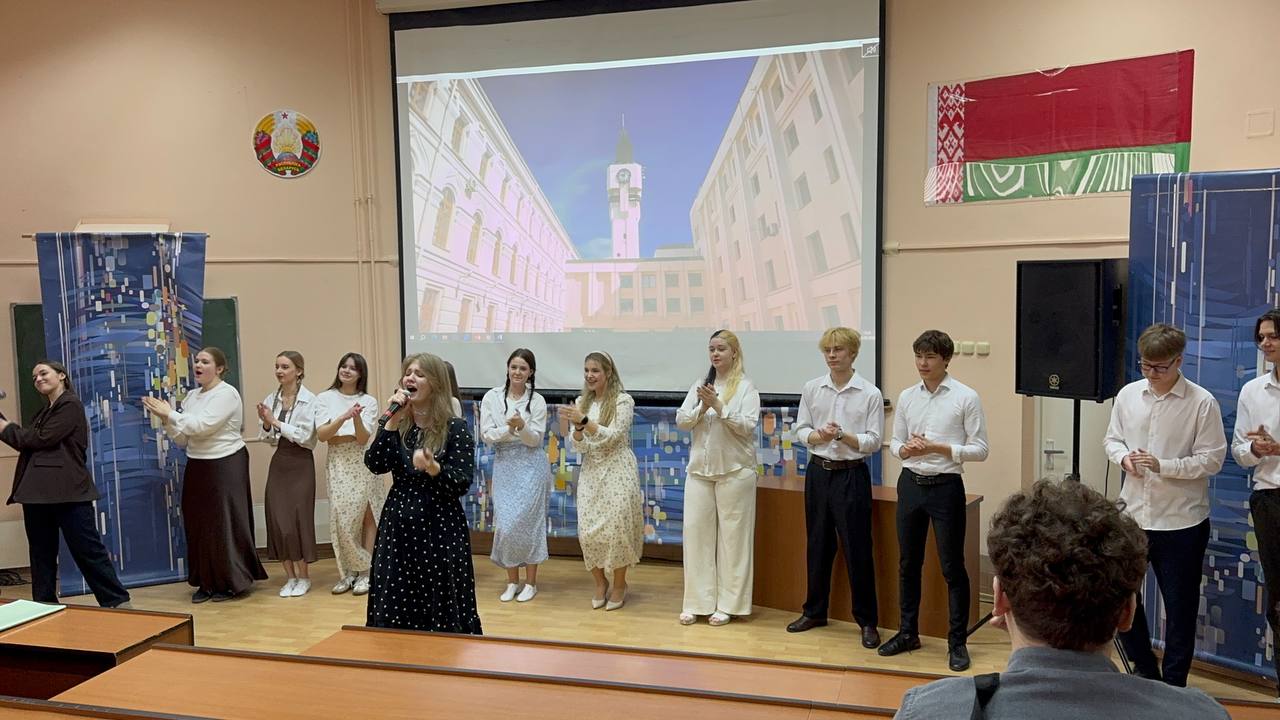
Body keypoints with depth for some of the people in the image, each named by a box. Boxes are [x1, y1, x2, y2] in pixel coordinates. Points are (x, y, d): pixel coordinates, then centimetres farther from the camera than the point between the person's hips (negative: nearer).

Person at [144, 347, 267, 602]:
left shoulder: (226, 394, -11)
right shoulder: (192, 396, 11)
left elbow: (202, 426, -22)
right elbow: (182, 438, 10)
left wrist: (170, 413, -14)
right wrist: (165, 419, -6)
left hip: (225, 465, -7)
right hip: (197, 466, 7)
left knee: (225, 524, 0)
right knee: (199, 524, 9)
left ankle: (231, 582, 12)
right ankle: (206, 582, 20)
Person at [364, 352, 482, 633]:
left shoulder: (455, 428, -7)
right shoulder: (399, 426, 6)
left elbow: (462, 483, -12)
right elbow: (374, 464, -7)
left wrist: (433, 468, -30)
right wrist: (391, 421, -11)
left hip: (440, 529, -4)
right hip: (398, 527, 4)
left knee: (442, 616, 2)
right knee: (395, 610, 9)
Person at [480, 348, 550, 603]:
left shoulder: (537, 401, -3)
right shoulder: (492, 397, 0)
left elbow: (535, 439, -6)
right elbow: (487, 434, -4)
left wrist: (522, 426, -25)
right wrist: (509, 428, -19)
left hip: (531, 465, -2)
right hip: (504, 465, 2)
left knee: (528, 522, 0)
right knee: (505, 524, 1)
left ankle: (530, 582, 14)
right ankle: (512, 581, 18)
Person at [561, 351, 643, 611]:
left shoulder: (623, 400, -7)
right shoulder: (582, 403, 8)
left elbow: (613, 436, -16)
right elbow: (580, 447, 4)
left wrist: (584, 420, -24)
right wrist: (577, 427, -17)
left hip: (618, 470, -4)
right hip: (591, 471, 5)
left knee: (616, 528, -2)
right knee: (587, 530, 1)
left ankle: (619, 584, 18)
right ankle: (600, 583, 22)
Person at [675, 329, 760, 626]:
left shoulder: (746, 387, -2)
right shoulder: (700, 385, 11)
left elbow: (748, 426, -11)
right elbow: (680, 421, 6)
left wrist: (719, 406, -20)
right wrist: (702, 407, -11)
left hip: (734, 471, -4)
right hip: (700, 469, 4)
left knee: (732, 536, 2)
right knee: (696, 531, 4)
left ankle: (727, 604, 12)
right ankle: (697, 602, 13)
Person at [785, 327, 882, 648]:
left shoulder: (870, 394, -6)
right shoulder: (812, 389, 4)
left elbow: (873, 442, -7)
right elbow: (801, 431, 5)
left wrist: (841, 434, -20)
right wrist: (820, 435, -15)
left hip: (851, 475, -3)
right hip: (819, 472, 4)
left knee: (857, 549, 1)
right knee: (817, 545, 14)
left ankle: (868, 621, 14)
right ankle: (814, 611, 28)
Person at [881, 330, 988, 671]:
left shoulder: (966, 397, -7)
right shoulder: (906, 396, 6)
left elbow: (980, 449, -8)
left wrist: (938, 447, -19)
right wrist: (906, 449, -12)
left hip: (946, 487, -4)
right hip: (911, 483, 5)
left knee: (952, 567, 3)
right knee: (908, 563, 14)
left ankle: (957, 642, 17)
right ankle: (907, 632, 28)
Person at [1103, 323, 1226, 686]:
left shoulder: (1202, 403, -10)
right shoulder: (1128, 394, 2)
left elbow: (1212, 460, -10)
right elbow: (1112, 438, 11)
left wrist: (1163, 466, -22)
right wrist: (1122, 457, -11)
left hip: (1181, 520, -4)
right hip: (1132, 514, 4)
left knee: (1180, 606, 9)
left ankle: (1174, 682, 27)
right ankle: (1145, 670, 32)